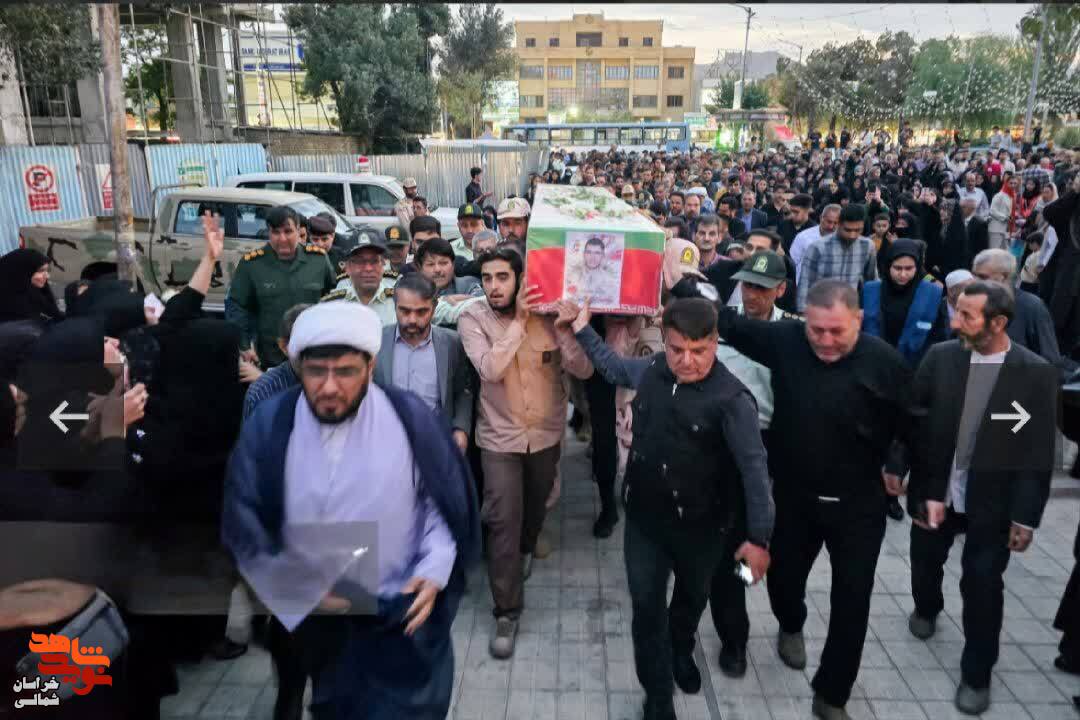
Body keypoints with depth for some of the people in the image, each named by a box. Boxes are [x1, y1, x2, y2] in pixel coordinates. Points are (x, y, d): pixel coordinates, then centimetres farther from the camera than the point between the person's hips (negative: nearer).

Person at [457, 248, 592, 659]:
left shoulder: (546, 315, -10)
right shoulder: (473, 318, -14)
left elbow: (584, 370, -16)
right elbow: (490, 369, -28)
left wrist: (559, 323, -27)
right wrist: (519, 320, -28)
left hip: (546, 434, 3)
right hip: (499, 437, -2)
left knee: (536, 506, 23)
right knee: (503, 521, -6)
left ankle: (526, 549, 56)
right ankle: (507, 611, 9)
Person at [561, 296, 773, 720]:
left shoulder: (731, 399, -23)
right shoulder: (651, 371, -7)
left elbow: (754, 469, -19)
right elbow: (613, 367, 16)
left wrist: (759, 536, -19)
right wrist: (582, 329, 11)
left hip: (700, 525, -2)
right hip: (644, 517, 3)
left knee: (692, 596, 24)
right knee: (647, 605, 6)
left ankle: (681, 651, 56)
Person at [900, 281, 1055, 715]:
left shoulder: (1035, 373, -12)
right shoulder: (939, 357, -10)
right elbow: (917, 428, -9)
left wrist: (1026, 515, -10)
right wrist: (927, 491, -14)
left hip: (992, 501, -2)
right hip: (935, 493, 2)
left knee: (982, 586, 7)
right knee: (925, 562, 20)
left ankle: (977, 673, 28)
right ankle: (927, 608, 53)